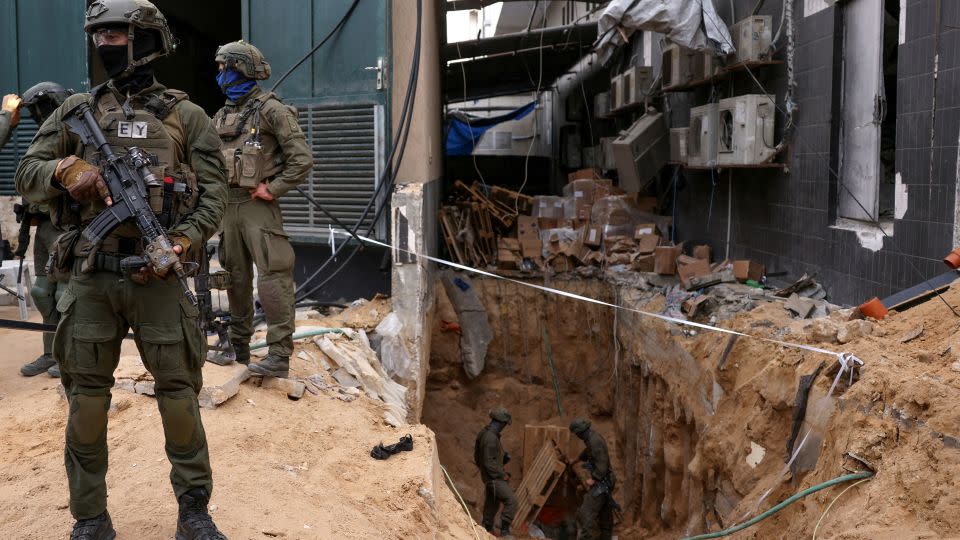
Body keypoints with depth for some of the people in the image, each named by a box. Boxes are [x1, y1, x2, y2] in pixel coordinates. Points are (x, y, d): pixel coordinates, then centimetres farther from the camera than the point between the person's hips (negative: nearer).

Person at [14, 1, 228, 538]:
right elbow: (27, 174, 9)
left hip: (157, 276, -2)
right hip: (89, 277, 2)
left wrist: (183, 241, -15)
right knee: (87, 398, 6)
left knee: (179, 393, 2)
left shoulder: (186, 116, 5)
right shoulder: (77, 110, 10)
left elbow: (214, 191, 0)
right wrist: (66, 169, -13)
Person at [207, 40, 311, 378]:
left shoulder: (270, 109, -7)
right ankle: (239, 347, 24)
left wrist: (273, 189, -12)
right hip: (229, 205, 8)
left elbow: (302, 159, -11)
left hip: (258, 206, -8)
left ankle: (279, 356, -9)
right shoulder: (221, 116, 16)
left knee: (272, 278, -10)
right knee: (236, 277, 13)